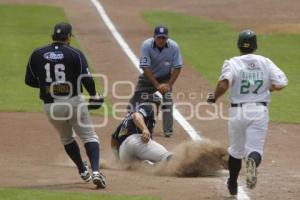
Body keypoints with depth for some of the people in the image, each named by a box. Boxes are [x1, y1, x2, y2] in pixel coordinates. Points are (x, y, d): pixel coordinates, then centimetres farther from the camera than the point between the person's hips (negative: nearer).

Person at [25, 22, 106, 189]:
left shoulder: (37, 55, 3)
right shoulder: (75, 54, -5)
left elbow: (29, 81, 7)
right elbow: (87, 79, -11)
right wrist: (94, 95, 7)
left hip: (50, 106, 3)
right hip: (74, 102, -3)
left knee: (66, 138, 25)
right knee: (89, 136, 2)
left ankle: (83, 171, 33)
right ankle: (95, 171, -19)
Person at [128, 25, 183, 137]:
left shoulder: (174, 47, -22)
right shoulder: (146, 46, -26)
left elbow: (177, 68, -14)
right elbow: (145, 68, -27)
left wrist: (169, 85, -26)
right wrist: (157, 85, -33)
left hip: (165, 77, 0)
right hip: (148, 77, 0)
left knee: (167, 96, -21)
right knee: (135, 101, -4)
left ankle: (168, 130, -11)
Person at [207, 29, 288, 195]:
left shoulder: (232, 63, -6)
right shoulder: (265, 62, 2)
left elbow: (224, 83, -22)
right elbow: (281, 83, -5)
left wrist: (215, 97, -5)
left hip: (237, 111, 0)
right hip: (260, 111, 0)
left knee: (236, 150, 18)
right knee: (255, 148, -1)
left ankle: (233, 185, 31)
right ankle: (253, 161, -37)